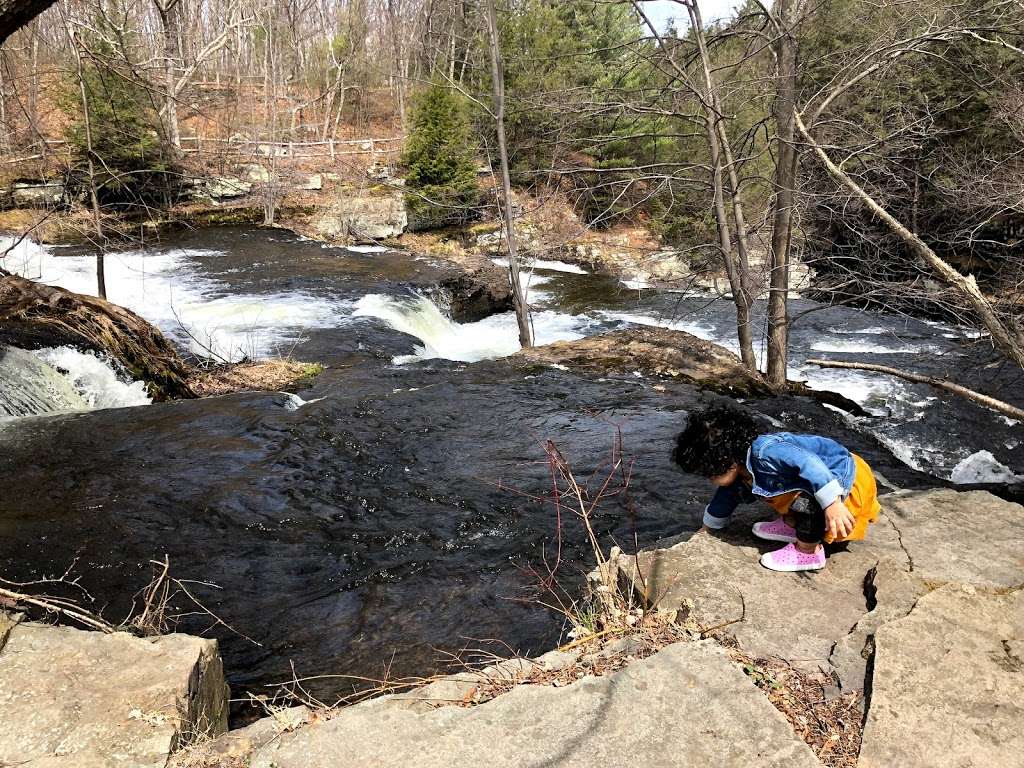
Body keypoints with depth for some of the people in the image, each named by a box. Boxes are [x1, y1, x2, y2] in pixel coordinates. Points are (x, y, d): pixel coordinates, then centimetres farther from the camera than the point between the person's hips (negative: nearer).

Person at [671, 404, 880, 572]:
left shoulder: (764, 452, -33)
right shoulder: (740, 473, 0)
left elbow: (810, 463, -42)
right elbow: (724, 498, 17)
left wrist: (832, 505, -45)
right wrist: (706, 530, 31)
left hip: (847, 478, -9)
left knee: (808, 493, -35)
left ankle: (809, 552, -15)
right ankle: (791, 525, 14)